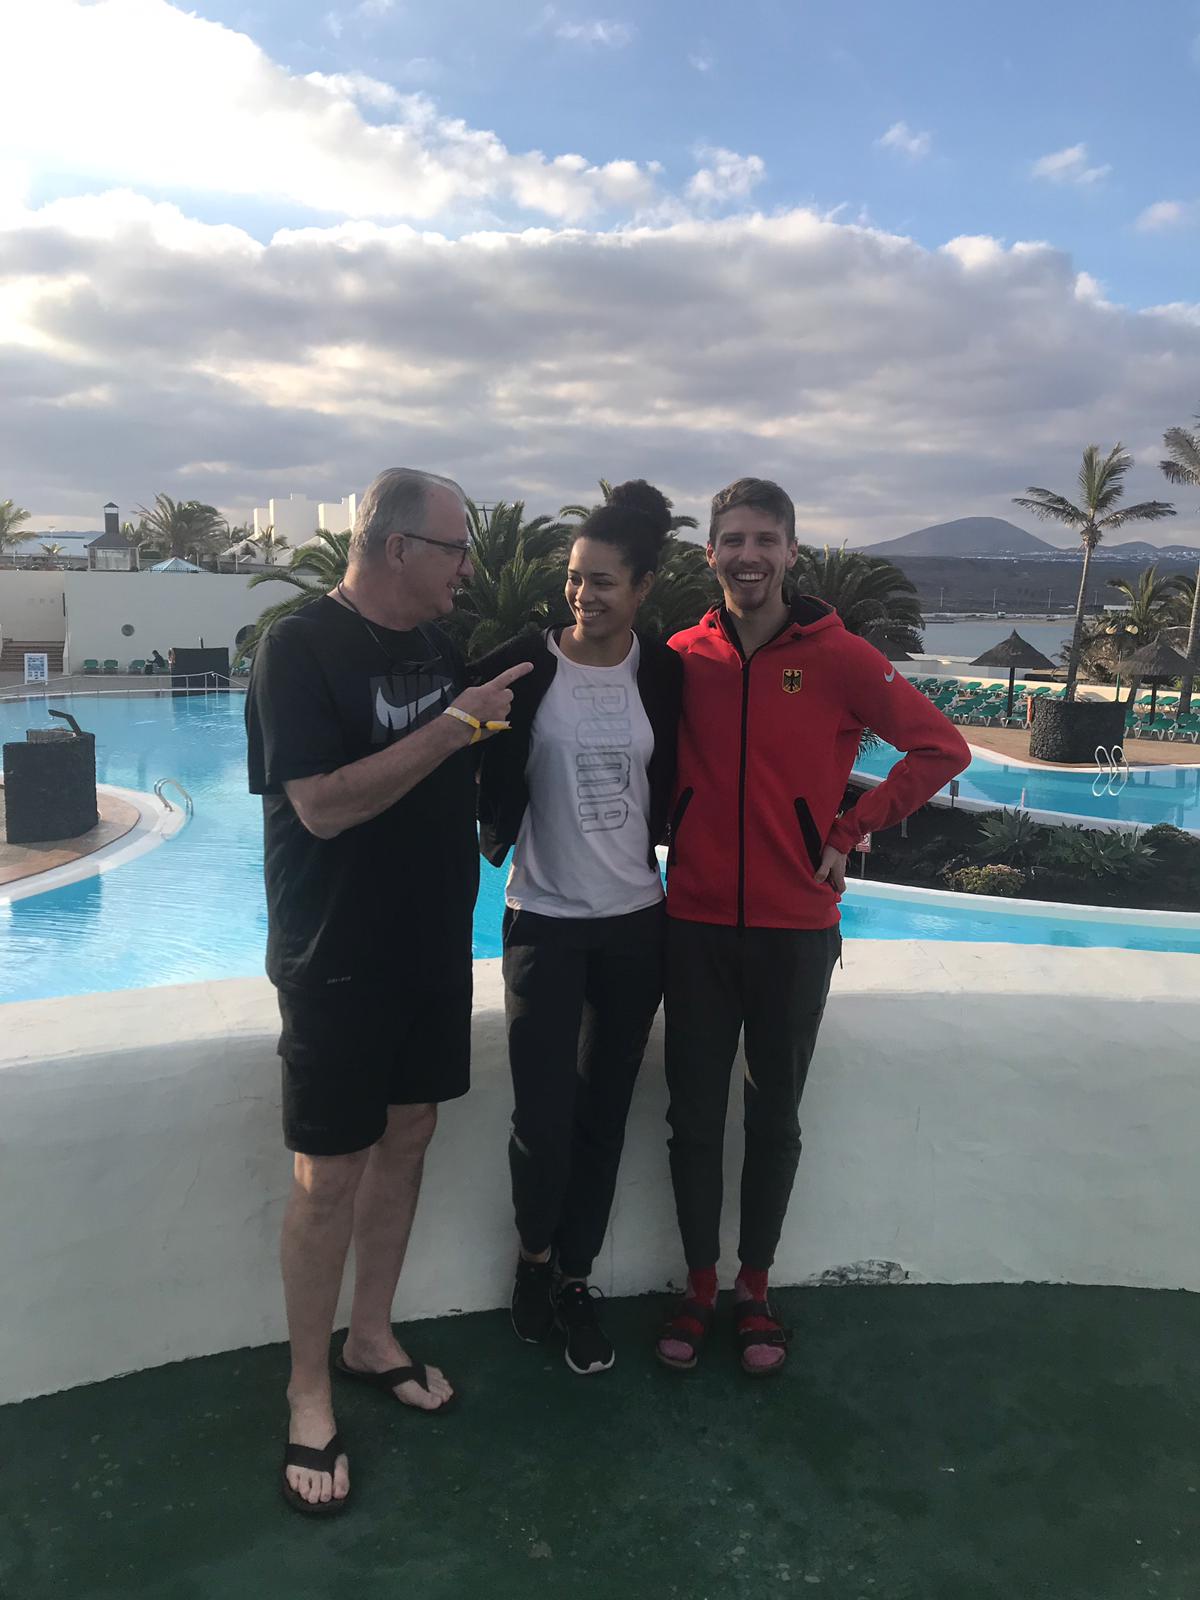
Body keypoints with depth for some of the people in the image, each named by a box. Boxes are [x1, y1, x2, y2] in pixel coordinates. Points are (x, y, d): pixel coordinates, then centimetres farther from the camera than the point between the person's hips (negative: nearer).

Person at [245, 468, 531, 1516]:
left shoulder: (440, 642, 7)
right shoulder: (302, 648, -15)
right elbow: (324, 804, -25)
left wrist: (496, 711, 3)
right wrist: (454, 725, -24)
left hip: (433, 942, 7)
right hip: (339, 957, -7)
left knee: (408, 1134, 15)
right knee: (330, 1172, 2)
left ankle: (372, 1336, 35)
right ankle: (310, 1392, 20)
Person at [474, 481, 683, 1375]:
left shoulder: (664, 673, -1)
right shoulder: (522, 667, -9)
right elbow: (491, 780, -1)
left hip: (636, 919, 3)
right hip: (544, 919, -2)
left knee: (605, 1113, 10)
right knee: (543, 1115, -4)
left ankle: (574, 1277, 30)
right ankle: (534, 1255, 27)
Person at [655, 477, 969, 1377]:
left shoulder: (838, 656, -6)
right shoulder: (683, 657, 0)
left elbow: (941, 748, -4)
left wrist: (851, 832, -7)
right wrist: (678, 830, -1)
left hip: (794, 929, -1)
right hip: (696, 923, 2)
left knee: (775, 1115, 12)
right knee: (694, 1114, 10)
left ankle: (756, 1289, 29)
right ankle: (699, 1286, 28)